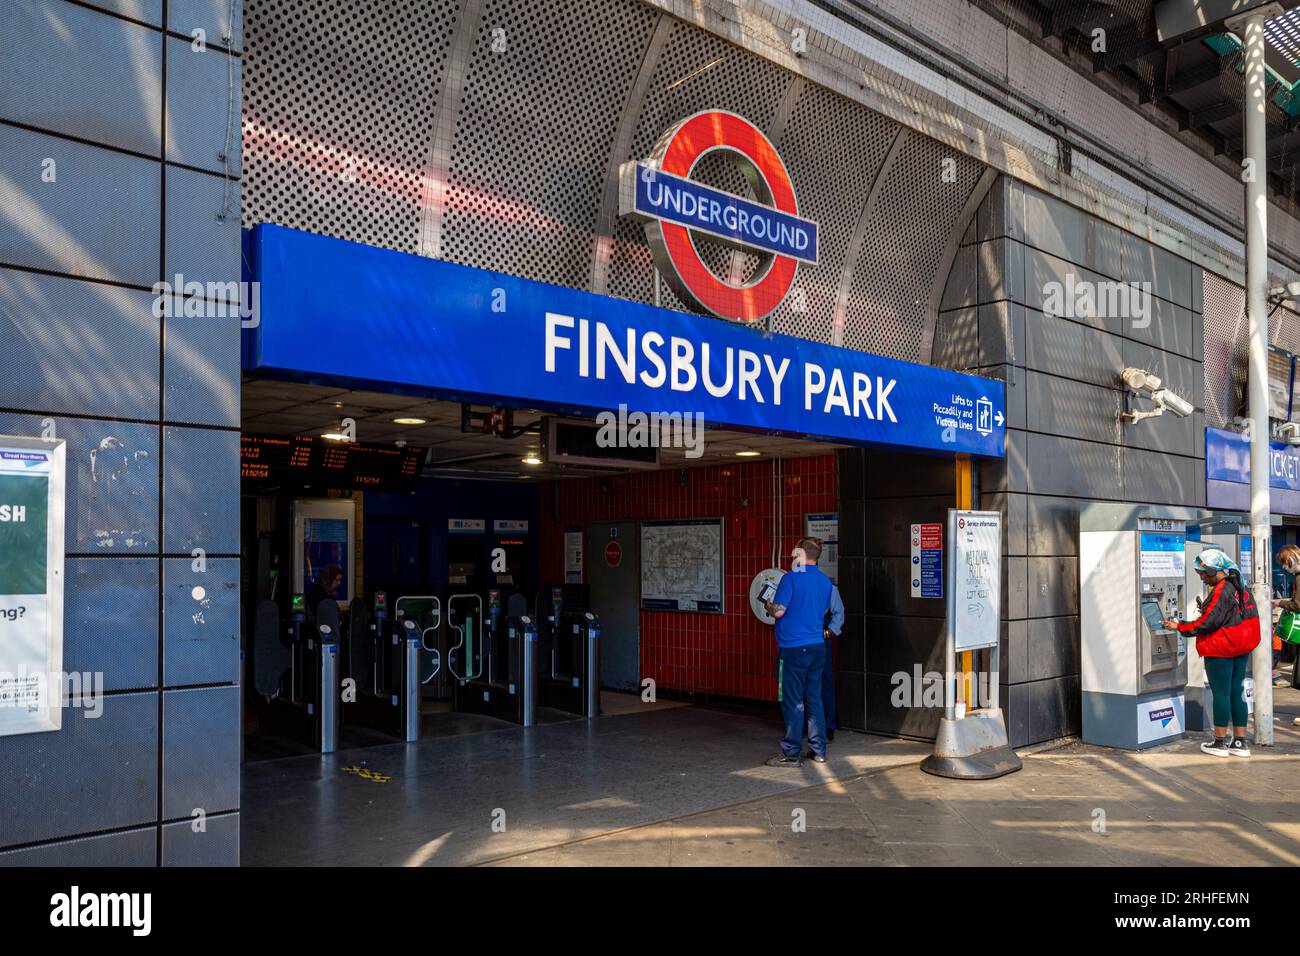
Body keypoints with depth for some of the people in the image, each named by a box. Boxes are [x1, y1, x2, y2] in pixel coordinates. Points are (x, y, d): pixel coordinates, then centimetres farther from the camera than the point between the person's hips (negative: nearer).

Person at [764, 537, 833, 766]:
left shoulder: (791, 578, -13)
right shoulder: (825, 581, 9)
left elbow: (779, 611, -15)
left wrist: (768, 604, 5)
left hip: (795, 648, -7)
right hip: (818, 645, 7)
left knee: (793, 702, -1)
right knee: (814, 698, 13)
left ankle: (791, 754, 5)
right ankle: (818, 750, 18)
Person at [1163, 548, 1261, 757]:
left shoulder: (1220, 591, -19)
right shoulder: (1242, 588, 9)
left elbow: (1207, 622, -20)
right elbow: (1250, 616, 16)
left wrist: (1179, 626, -10)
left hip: (1220, 650, -9)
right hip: (1241, 649, 9)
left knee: (1221, 694, 0)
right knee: (1237, 693, 11)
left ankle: (1220, 742, 7)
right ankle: (1240, 742, 15)